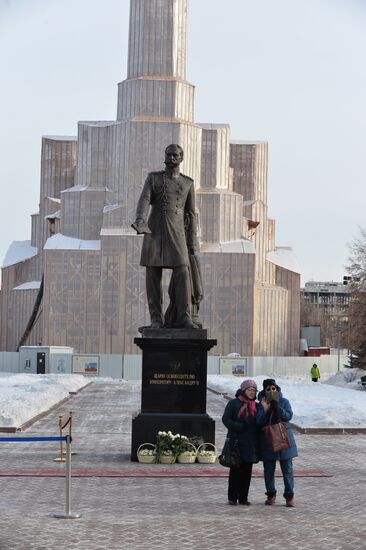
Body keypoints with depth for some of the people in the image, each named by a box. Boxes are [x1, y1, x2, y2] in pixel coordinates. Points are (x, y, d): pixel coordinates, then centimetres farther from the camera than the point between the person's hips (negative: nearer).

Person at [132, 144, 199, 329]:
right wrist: (140, 221, -30)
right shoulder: (153, 178, 6)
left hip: (176, 234, 1)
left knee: (182, 274, -13)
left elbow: (190, 214, 11)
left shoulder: (188, 183, 11)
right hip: (154, 232, -1)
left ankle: (183, 318, -12)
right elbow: (144, 201, -10)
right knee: (153, 276, -3)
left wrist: (192, 243, 6)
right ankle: (156, 319, 3)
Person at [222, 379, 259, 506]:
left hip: (250, 443, 5)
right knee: (235, 470, -2)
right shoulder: (233, 403, 0)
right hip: (236, 442, -4)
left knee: (247, 471, 5)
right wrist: (238, 426, -17)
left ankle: (243, 497, 10)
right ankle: (232, 497, 5)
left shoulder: (255, 406, 14)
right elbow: (225, 419, -7)